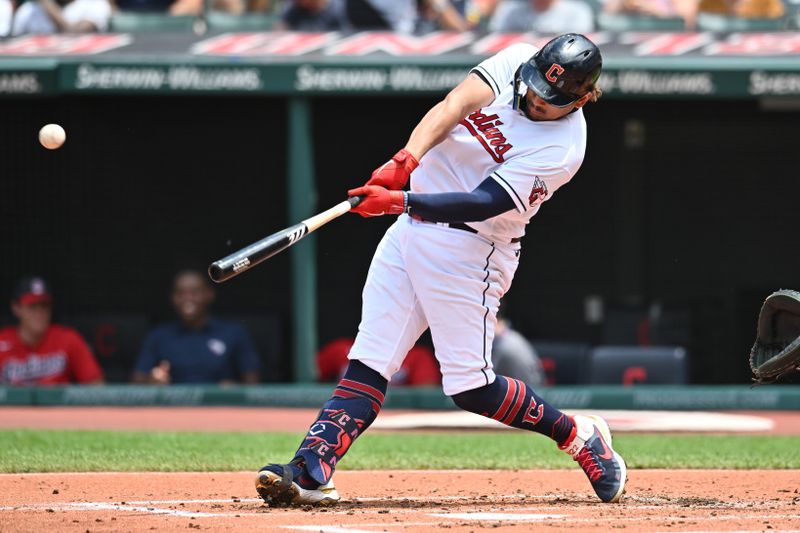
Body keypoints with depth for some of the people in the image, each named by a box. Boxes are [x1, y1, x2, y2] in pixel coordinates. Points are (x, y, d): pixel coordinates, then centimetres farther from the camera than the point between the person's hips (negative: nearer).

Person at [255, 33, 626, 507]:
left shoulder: (563, 148, -20)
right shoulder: (515, 61, -3)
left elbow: (482, 203, -26)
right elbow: (454, 106, -16)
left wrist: (399, 201, -34)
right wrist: (407, 160, -34)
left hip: (468, 250, -6)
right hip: (413, 224, 6)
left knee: (472, 389, -6)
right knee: (368, 362, -3)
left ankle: (579, 435, 14)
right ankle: (312, 471, -10)